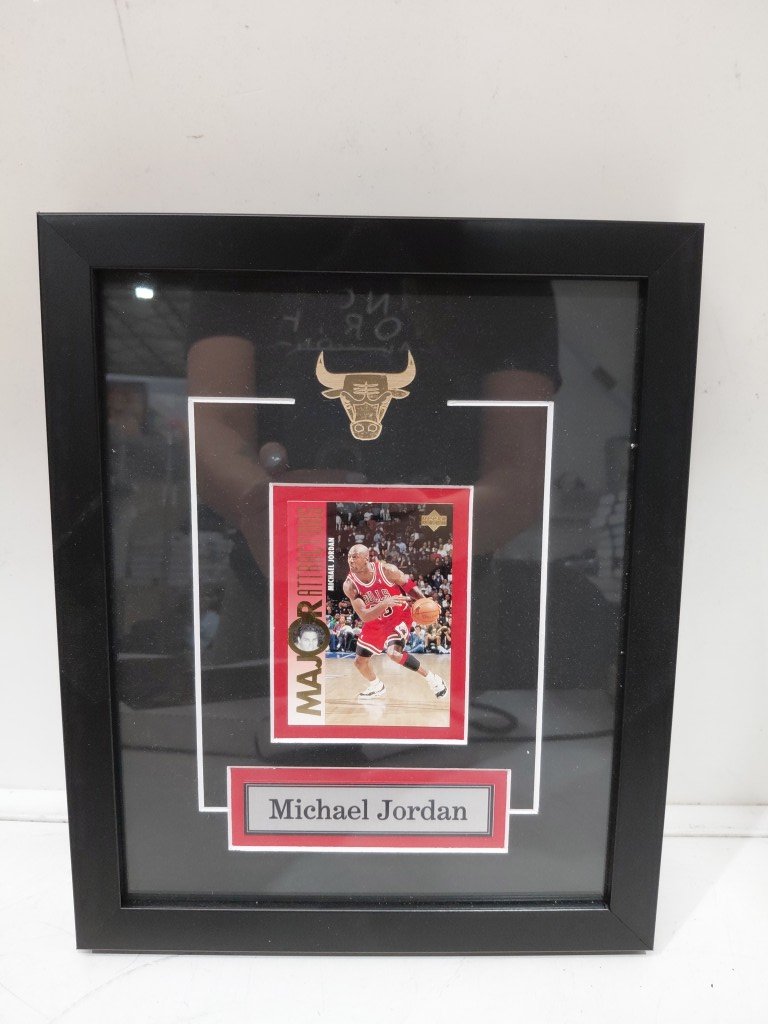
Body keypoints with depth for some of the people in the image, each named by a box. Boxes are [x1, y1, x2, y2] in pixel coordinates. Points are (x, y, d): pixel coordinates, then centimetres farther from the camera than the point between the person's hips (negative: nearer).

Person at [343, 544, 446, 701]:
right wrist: (385, 603, -46)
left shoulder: (387, 570, -26)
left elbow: (410, 586, -11)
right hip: (376, 623, 4)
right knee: (360, 661, 9)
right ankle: (377, 687, 41)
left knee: (394, 653, -28)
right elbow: (364, 616, -28)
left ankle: (432, 679, -9)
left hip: (399, 616, -4)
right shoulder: (350, 585, -22)